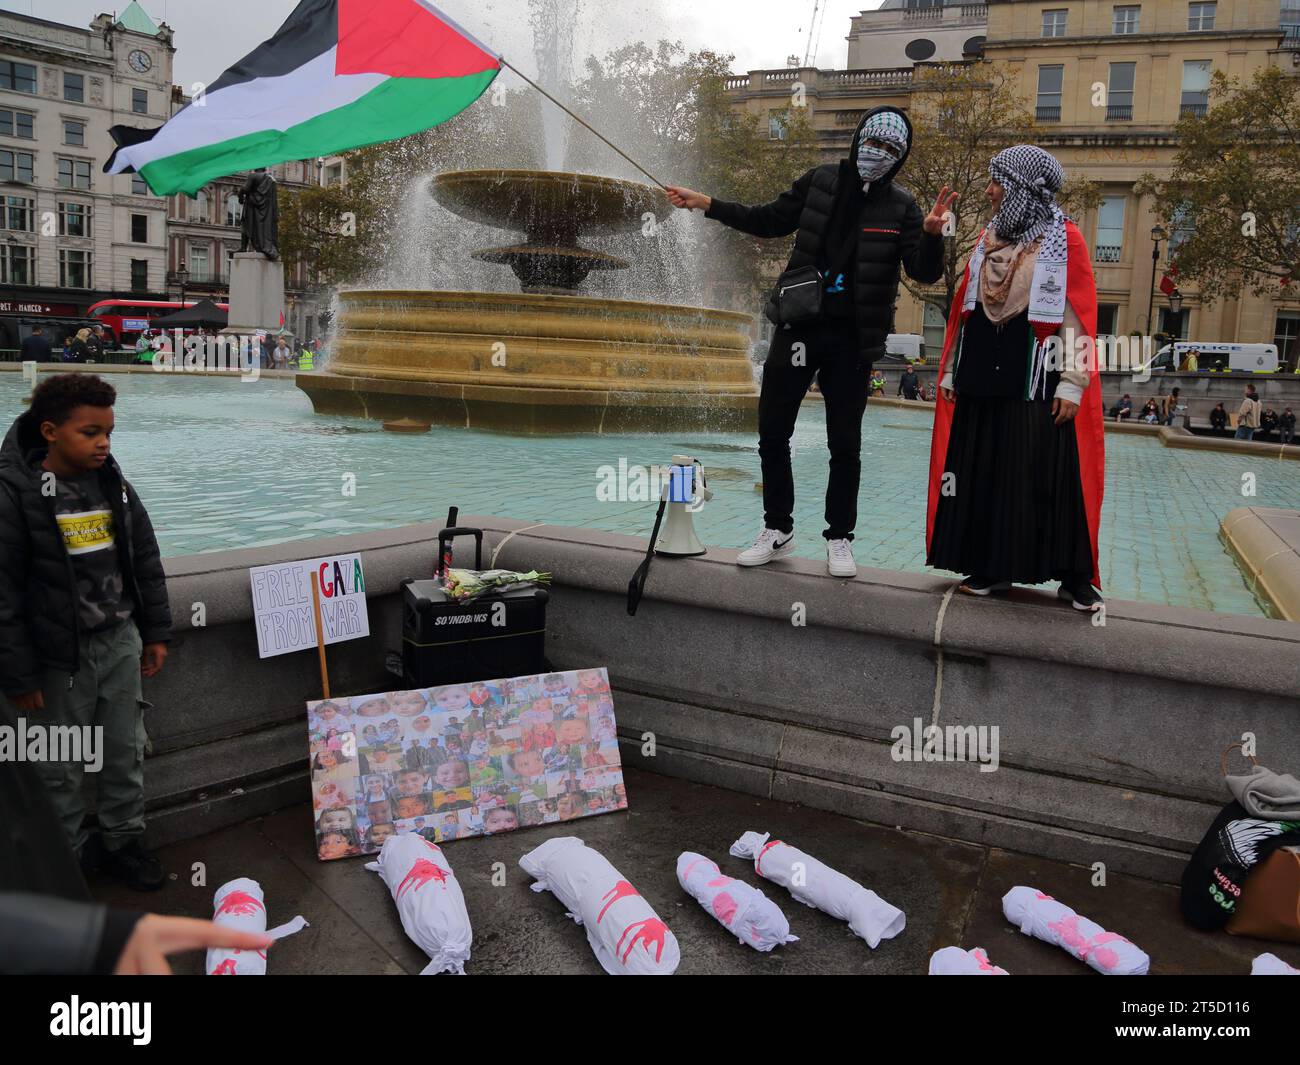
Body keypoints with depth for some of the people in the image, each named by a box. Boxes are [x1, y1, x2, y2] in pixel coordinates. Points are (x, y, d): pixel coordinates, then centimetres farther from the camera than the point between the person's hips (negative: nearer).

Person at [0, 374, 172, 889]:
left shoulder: (114, 485, 1)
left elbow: (146, 563, 10)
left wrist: (155, 632, 11)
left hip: (120, 643, 5)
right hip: (59, 657, -4)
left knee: (126, 752, 15)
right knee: (60, 767, 9)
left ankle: (122, 840, 33)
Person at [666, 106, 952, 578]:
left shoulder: (901, 206, -2)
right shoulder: (820, 181, 3)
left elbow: (924, 273, -9)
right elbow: (769, 221, 15)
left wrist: (931, 234, -29)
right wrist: (708, 205, 10)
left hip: (852, 342, -2)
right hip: (797, 328, 2)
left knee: (845, 444, 5)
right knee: (772, 433, 5)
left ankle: (839, 538, 20)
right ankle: (777, 530, 22)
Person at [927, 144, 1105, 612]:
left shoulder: (1066, 240, -2)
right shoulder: (988, 240, 14)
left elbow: (1078, 314, -6)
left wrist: (1072, 382, -13)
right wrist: (950, 371, 12)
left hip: (1037, 378, -5)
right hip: (983, 380, 5)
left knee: (1052, 476, -3)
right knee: (985, 472, 6)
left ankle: (1074, 577, 7)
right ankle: (992, 567, 17)